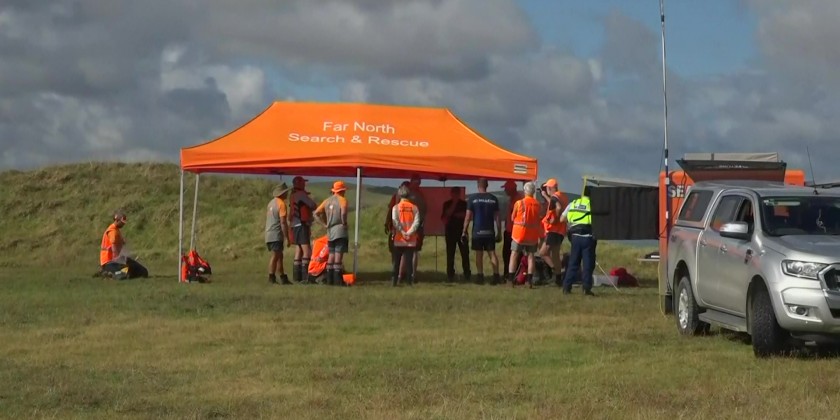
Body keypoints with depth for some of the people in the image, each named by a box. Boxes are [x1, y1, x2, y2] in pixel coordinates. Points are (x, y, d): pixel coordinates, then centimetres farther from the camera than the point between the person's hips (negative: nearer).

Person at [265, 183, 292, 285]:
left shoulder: (271, 202, 16)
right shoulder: (281, 204, -12)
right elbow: (283, 222, -17)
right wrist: (287, 237, -14)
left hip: (269, 234, 9)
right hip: (276, 235, -9)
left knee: (279, 256, 13)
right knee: (275, 256, -9)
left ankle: (283, 277, 16)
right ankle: (271, 278, -11)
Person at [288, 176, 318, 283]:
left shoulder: (293, 196, 16)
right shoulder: (301, 194, -11)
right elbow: (313, 206, -16)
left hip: (296, 226, 10)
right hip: (302, 225, -10)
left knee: (298, 252, 9)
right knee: (307, 251, -13)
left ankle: (297, 275, 8)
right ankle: (305, 276, -20)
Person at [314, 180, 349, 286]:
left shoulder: (327, 201, 12)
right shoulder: (342, 200, -7)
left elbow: (316, 213, 9)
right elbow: (343, 212, -27)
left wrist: (325, 224, 11)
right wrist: (344, 222, -11)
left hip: (330, 231, 6)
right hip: (340, 231, -6)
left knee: (331, 255, 11)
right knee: (338, 255, -7)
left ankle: (330, 279, 11)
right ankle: (338, 280, -9)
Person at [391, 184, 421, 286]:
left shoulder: (396, 207, -2)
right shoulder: (414, 207, 2)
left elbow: (395, 221, -14)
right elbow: (416, 222, -10)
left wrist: (402, 232, -12)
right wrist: (409, 232, -13)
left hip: (399, 239, -1)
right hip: (411, 240, 1)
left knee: (397, 260, 9)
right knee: (409, 260, 3)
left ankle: (395, 280, 7)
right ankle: (410, 280, -3)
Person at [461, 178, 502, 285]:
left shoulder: (473, 199, -4)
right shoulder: (493, 199, 3)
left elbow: (468, 217, -7)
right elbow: (497, 218, 3)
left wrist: (464, 231, -2)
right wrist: (499, 232, 8)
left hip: (477, 232, -2)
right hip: (490, 232, 2)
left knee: (479, 254, 4)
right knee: (492, 253, 4)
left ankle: (480, 277, 2)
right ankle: (496, 276, -5)